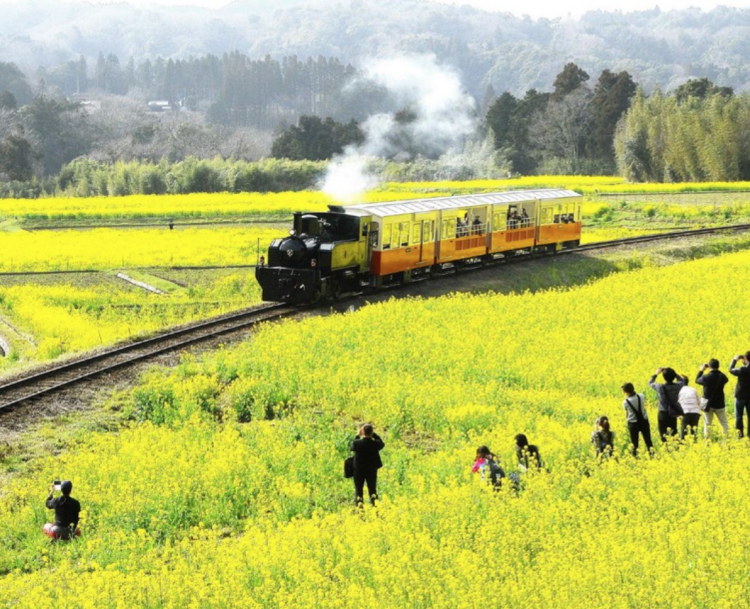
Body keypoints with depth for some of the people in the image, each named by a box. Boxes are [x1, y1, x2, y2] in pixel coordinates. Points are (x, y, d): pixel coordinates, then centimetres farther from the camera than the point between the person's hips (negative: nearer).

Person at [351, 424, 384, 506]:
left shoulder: (357, 443, -16)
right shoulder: (375, 444, -14)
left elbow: (352, 447, 7)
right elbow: (382, 444, 10)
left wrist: (358, 436, 11)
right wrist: (374, 435, 10)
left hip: (359, 470, -1)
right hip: (372, 470, 1)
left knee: (358, 490, 8)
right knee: (372, 489, 13)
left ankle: (359, 505, -4)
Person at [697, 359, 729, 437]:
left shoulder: (706, 378, -18)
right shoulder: (722, 377, -9)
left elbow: (697, 380, 1)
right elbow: (726, 380, 16)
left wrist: (701, 370, 13)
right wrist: (718, 371, 15)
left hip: (708, 404, -2)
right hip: (719, 404, 2)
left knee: (707, 423, 6)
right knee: (724, 422, 13)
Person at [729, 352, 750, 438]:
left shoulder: (743, 369, -19)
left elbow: (731, 370, -4)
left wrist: (735, 360, 8)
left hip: (741, 395, -4)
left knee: (738, 415, 6)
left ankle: (741, 433, 3)